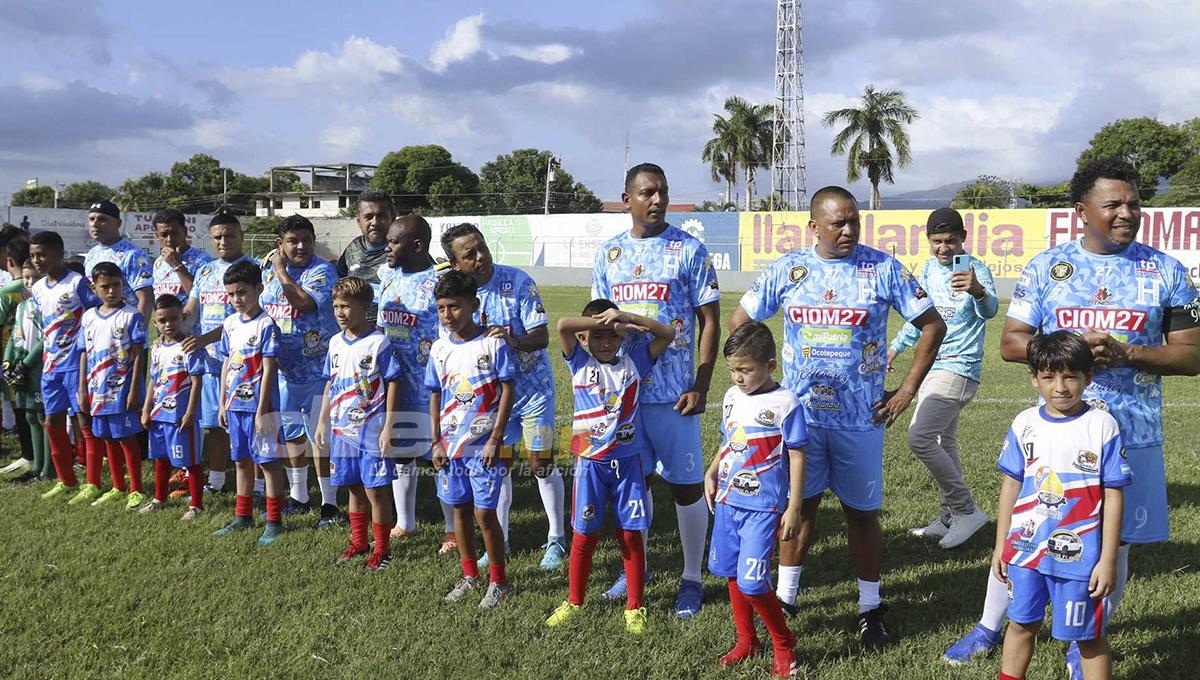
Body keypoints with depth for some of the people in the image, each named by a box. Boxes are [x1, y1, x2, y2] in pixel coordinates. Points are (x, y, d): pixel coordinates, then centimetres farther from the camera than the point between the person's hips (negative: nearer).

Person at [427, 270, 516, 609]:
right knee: (460, 508, 13)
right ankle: (469, 575, 29)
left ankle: (498, 581, 12)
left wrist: (496, 439, -13)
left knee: (484, 512, -4)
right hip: (451, 445, 5)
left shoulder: (492, 343, -9)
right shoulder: (439, 349, 5)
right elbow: (435, 397, 10)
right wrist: (436, 442, 5)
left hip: (484, 446, -5)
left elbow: (507, 391, -9)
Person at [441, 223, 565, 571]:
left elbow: (542, 336, -21)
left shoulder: (518, 282, -18)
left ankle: (557, 539, 16)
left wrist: (514, 340, -39)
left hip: (532, 385, -3)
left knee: (541, 464, -1)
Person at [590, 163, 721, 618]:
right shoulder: (610, 252, 8)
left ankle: (692, 580, 18)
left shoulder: (689, 250, -4)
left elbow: (710, 323, -4)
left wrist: (701, 386, -11)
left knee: (686, 484, 4)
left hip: (673, 390, -4)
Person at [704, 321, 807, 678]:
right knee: (731, 573, 15)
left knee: (751, 583, -9)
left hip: (763, 506, -7)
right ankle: (746, 640, 34)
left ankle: (783, 644, 15)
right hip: (728, 501, 7)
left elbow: (797, 457, -9)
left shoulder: (784, 403, -13)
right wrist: (711, 473, 3)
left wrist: (794, 508, -10)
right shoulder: (731, 397, 6)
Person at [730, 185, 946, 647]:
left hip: (860, 418, -1)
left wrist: (908, 389, -1)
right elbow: (739, 322, 9)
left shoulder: (884, 269, -4)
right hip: (800, 414, 1)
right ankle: (784, 598, 24)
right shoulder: (786, 270, 0)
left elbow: (933, 326, 2)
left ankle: (870, 609, 23)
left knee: (862, 512, 8)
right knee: (798, 505, 9)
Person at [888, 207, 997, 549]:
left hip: (958, 368, -9)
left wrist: (978, 291, -57)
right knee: (943, 442, 15)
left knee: (919, 438, -17)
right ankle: (948, 519, 26)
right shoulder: (929, 269, 8)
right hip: (932, 366, 9)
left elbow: (989, 309, -35)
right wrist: (895, 347, 26)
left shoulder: (974, 269, -15)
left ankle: (966, 510, -4)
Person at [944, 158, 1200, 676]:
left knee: (1113, 542, 9)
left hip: (1131, 434, 0)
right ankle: (989, 629, 27)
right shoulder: (1047, 266, 0)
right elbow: (1010, 342, 0)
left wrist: (1126, 352, -17)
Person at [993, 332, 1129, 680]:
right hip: (1025, 550, 4)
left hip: (1079, 556, -3)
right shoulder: (1025, 424, 0)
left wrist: (1107, 560, -8)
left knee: (1088, 636, 9)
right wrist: (1001, 545, 9)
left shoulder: (1102, 426, -10)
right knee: (1021, 625, 18)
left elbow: (1113, 497, -8)